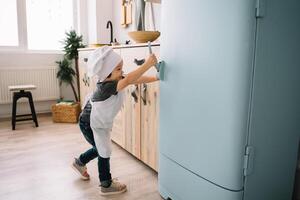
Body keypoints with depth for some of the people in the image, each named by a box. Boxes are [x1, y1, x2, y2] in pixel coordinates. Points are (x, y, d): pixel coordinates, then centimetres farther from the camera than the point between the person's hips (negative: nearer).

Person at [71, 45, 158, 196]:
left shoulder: (116, 80, -11)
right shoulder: (107, 87, -36)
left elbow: (136, 80, -6)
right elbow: (128, 80, -51)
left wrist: (156, 78, -9)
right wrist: (148, 64, -55)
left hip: (100, 123, 9)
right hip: (89, 124, -9)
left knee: (100, 149, 24)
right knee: (104, 152, 2)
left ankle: (80, 162, 49)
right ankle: (106, 185, 21)